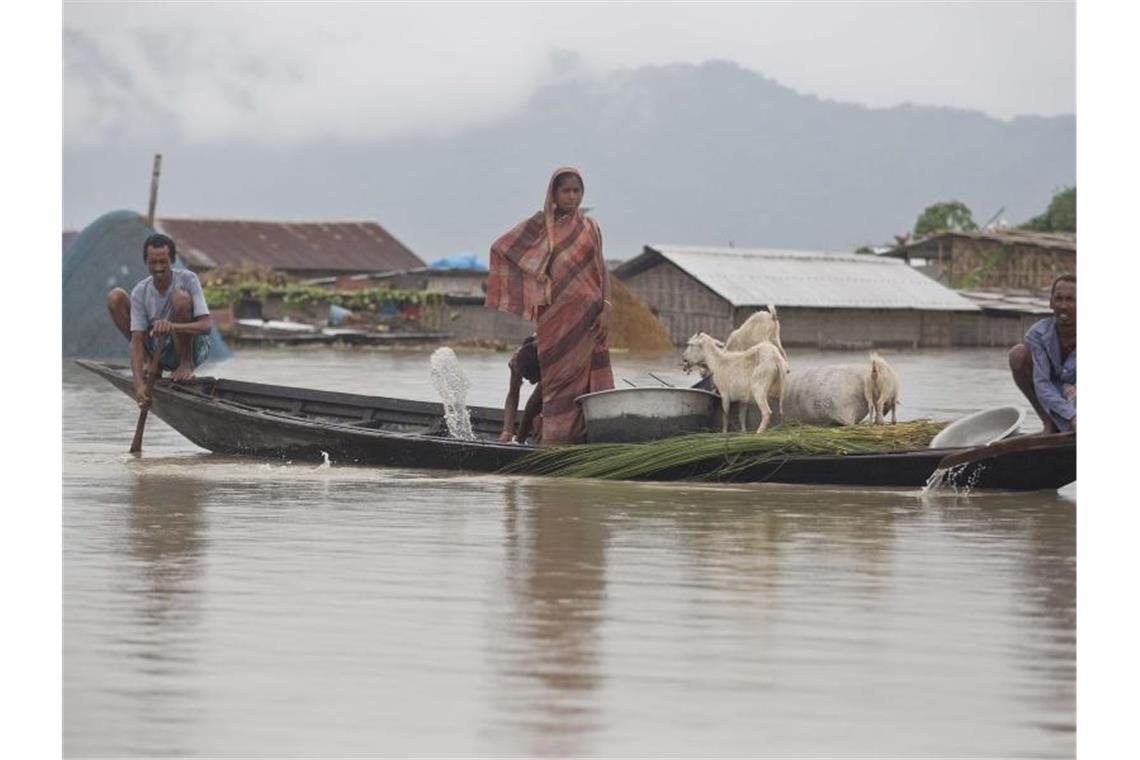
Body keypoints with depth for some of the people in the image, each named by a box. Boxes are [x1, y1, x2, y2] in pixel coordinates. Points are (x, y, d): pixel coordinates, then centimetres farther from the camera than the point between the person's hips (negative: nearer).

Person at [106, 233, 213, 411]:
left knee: (180, 297, -30)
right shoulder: (140, 292, -11)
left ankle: (186, 364, -13)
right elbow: (136, 339, -17)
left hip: (193, 348, -4)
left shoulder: (187, 279, -18)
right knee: (115, 297, -9)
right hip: (160, 350, 4)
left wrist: (172, 327, -49)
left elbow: (205, 326, -28)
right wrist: (139, 384, -33)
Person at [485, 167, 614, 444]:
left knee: (585, 377, -1)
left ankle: (583, 437, 0)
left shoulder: (590, 227, 12)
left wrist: (605, 307, -1)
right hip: (555, 314, -2)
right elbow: (500, 247, 6)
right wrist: (536, 271, 2)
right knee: (559, 378, -4)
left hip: (586, 315, 3)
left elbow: (600, 271, 11)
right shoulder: (540, 225, 5)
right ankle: (557, 439, -4)